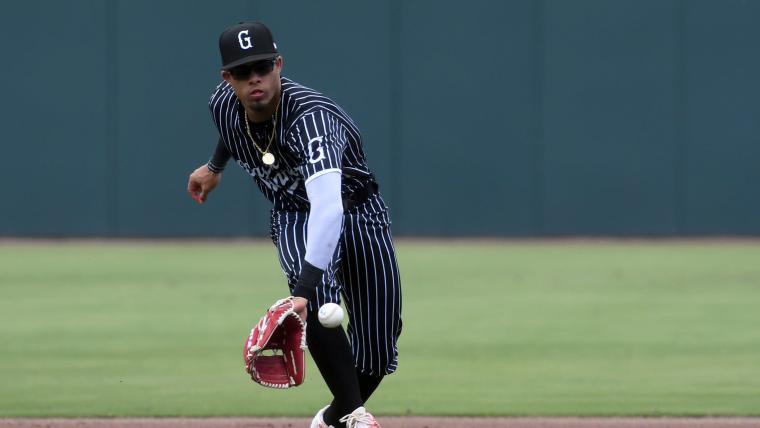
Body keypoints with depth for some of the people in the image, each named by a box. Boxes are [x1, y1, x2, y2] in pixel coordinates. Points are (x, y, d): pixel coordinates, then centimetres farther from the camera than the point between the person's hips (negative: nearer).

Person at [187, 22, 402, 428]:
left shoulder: (310, 116, -38)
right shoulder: (223, 104, -18)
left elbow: (329, 206, -52)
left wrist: (304, 288, -63)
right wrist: (216, 166, 27)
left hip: (357, 212, -3)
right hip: (295, 216, 3)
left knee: (378, 353, 2)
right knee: (318, 301, -32)